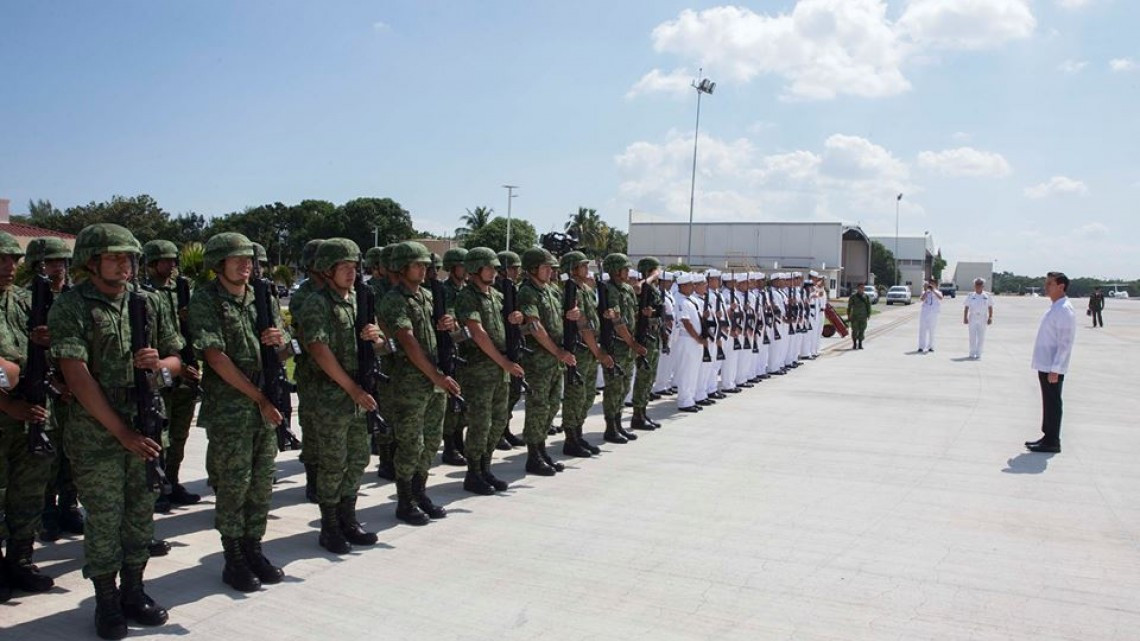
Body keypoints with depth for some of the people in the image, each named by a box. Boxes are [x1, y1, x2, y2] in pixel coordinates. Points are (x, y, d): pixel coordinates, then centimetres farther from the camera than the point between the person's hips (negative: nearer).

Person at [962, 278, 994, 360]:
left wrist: (990, 317, -3)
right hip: (972, 317, 0)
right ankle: (972, 353, 9)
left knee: (981, 337, 1)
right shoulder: (971, 296, 4)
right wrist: (965, 317, -2)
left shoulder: (987, 296, 4)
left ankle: (978, 353, 7)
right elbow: (966, 307, 4)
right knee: (972, 336, 2)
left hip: (983, 318, 0)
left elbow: (990, 307, 5)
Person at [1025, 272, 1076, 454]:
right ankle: (1048, 437, 24)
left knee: (1053, 404, -1)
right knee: (1048, 403, 15)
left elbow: (1065, 343, -20)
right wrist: (1047, 367, 18)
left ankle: (1052, 442, 6)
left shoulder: (1064, 311, -16)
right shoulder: (1053, 308, 13)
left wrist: (1055, 370, -21)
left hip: (1053, 368, -9)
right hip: (1044, 364, 9)